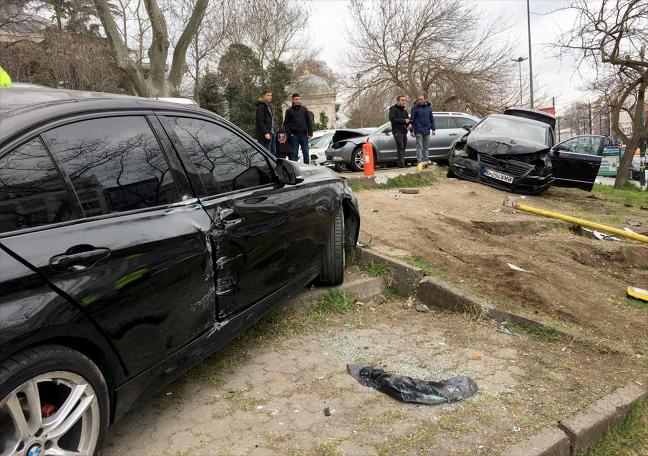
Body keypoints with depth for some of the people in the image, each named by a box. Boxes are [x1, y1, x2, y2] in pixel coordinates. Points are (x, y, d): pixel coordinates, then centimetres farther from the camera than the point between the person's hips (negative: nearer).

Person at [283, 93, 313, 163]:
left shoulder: (304, 109, 8)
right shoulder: (289, 111, 3)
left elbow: (309, 122, 7)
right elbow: (286, 123, 2)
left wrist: (310, 133, 0)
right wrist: (289, 134, -8)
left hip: (304, 135, 2)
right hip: (294, 136, -2)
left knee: (306, 152, 6)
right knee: (294, 153, 1)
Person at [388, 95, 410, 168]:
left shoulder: (404, 110, 21)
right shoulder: (393, 110, -2)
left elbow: (408, 119, 20)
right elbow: (392, 119, -16)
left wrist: (408, 121, -6)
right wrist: (404, 120, -16)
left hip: (404, 131, 7)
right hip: (397, 131, -7)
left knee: (403, 148, 7)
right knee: (400, 147, -15)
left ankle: (403, 163, 12)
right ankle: (401, 164, -18)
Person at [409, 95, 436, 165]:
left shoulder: (428, 107, 9)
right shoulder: (415, 108, -3)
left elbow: (431, 119, 16)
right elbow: (411, 120, -4)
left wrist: (433, 129, 11)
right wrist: (412, 130, -9)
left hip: (427, 131, 4)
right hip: (418, 131, -4)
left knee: (426, 146, 10)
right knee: (419, 146, -6)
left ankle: (425, 159, 17)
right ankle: (419, 161, -5)